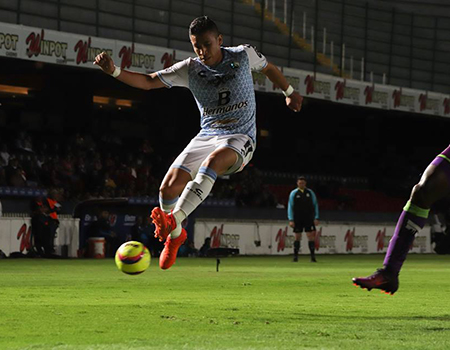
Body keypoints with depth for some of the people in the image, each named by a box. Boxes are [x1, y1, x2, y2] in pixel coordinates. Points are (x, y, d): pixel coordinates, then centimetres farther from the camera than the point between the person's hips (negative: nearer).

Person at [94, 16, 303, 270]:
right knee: (169, 188, -16)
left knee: (213, 160, -39)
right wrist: (113, 71, -13)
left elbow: (268, 68, 23)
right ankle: (174, 235, 16)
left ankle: (174, 220, -52)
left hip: (240, 138, -3)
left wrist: (290, 92, 34)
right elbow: (148, 82, 1)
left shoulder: (243, 55, 2)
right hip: (206, 136, 3)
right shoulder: (190, 69, 4)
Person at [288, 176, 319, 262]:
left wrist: (316, 218, 0)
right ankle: (295, 256, 7)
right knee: (297, 237, 1)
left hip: (309, 219, 0)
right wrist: (291, 220, -5)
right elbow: (290, 207, 4)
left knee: (311, 236, -7)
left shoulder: (310, 193, 7)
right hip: (297, 219, 0)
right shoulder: (293, 193, 5)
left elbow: (315, 205, 10)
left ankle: (312, 256, -8)